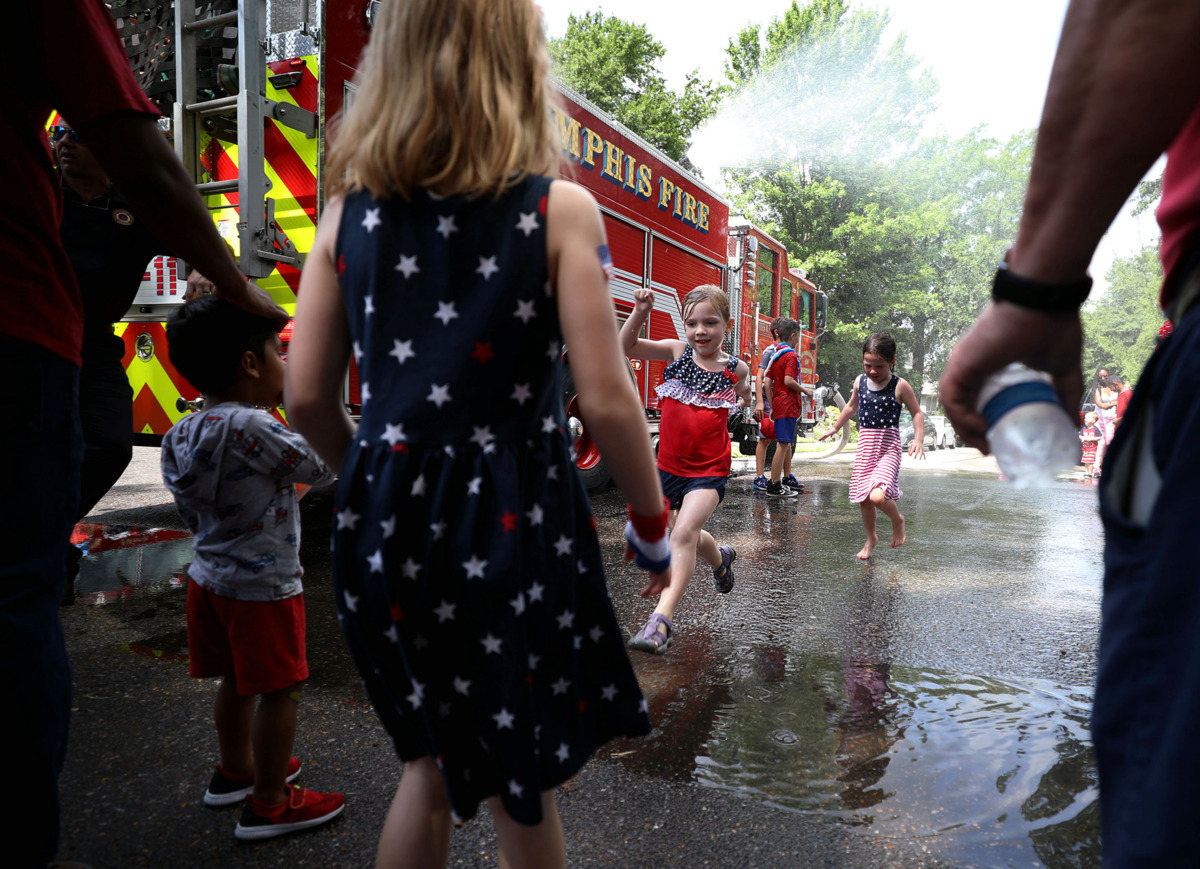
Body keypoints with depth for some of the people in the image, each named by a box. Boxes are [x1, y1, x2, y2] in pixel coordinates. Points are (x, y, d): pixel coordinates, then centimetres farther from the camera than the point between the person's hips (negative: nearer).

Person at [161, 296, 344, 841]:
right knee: (281, 690, 4)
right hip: (262, 586, -9)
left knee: (237, 681, 24)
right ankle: (268, 805, 15)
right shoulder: (252, 428, -25)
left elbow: (192, 511, 12)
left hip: (210, 577, 9)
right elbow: (320, 467, -18)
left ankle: (237, 770, 42)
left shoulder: (183, 433, 4)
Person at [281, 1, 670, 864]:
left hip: (390, 521, 4)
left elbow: (306, 396, 3)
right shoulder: (561, 209, -8)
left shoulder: (348, 210, 3)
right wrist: (653, 523, 4)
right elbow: (608, 403, -11)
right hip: (513, 522, -4)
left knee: (433, 758, 25)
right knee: (524, 788, 16)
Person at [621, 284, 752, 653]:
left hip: (709, 471, -3)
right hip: (669, 466, 4)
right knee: (681, 534, 19)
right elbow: (626, 346, -13)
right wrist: (640, 312, -24)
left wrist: (745, 395, 7)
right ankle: (719, 557, 52)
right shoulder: (676, 351, -1)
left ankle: (661, 620, -24)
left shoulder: (736, 368, -1)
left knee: (684, 531, -23)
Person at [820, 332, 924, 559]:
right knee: (863, 499, 10)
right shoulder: (860, 382, 5)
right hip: (864, 446, 5)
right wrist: (834, 429, 32)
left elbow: (917, 413, 0)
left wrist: (918, 440, -13)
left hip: (887, 448, -5)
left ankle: (897, 520, 10)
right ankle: (871, 539, 33)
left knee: (878, 496, -23)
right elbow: (851, 407, 23)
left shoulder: (900, 386, -8)